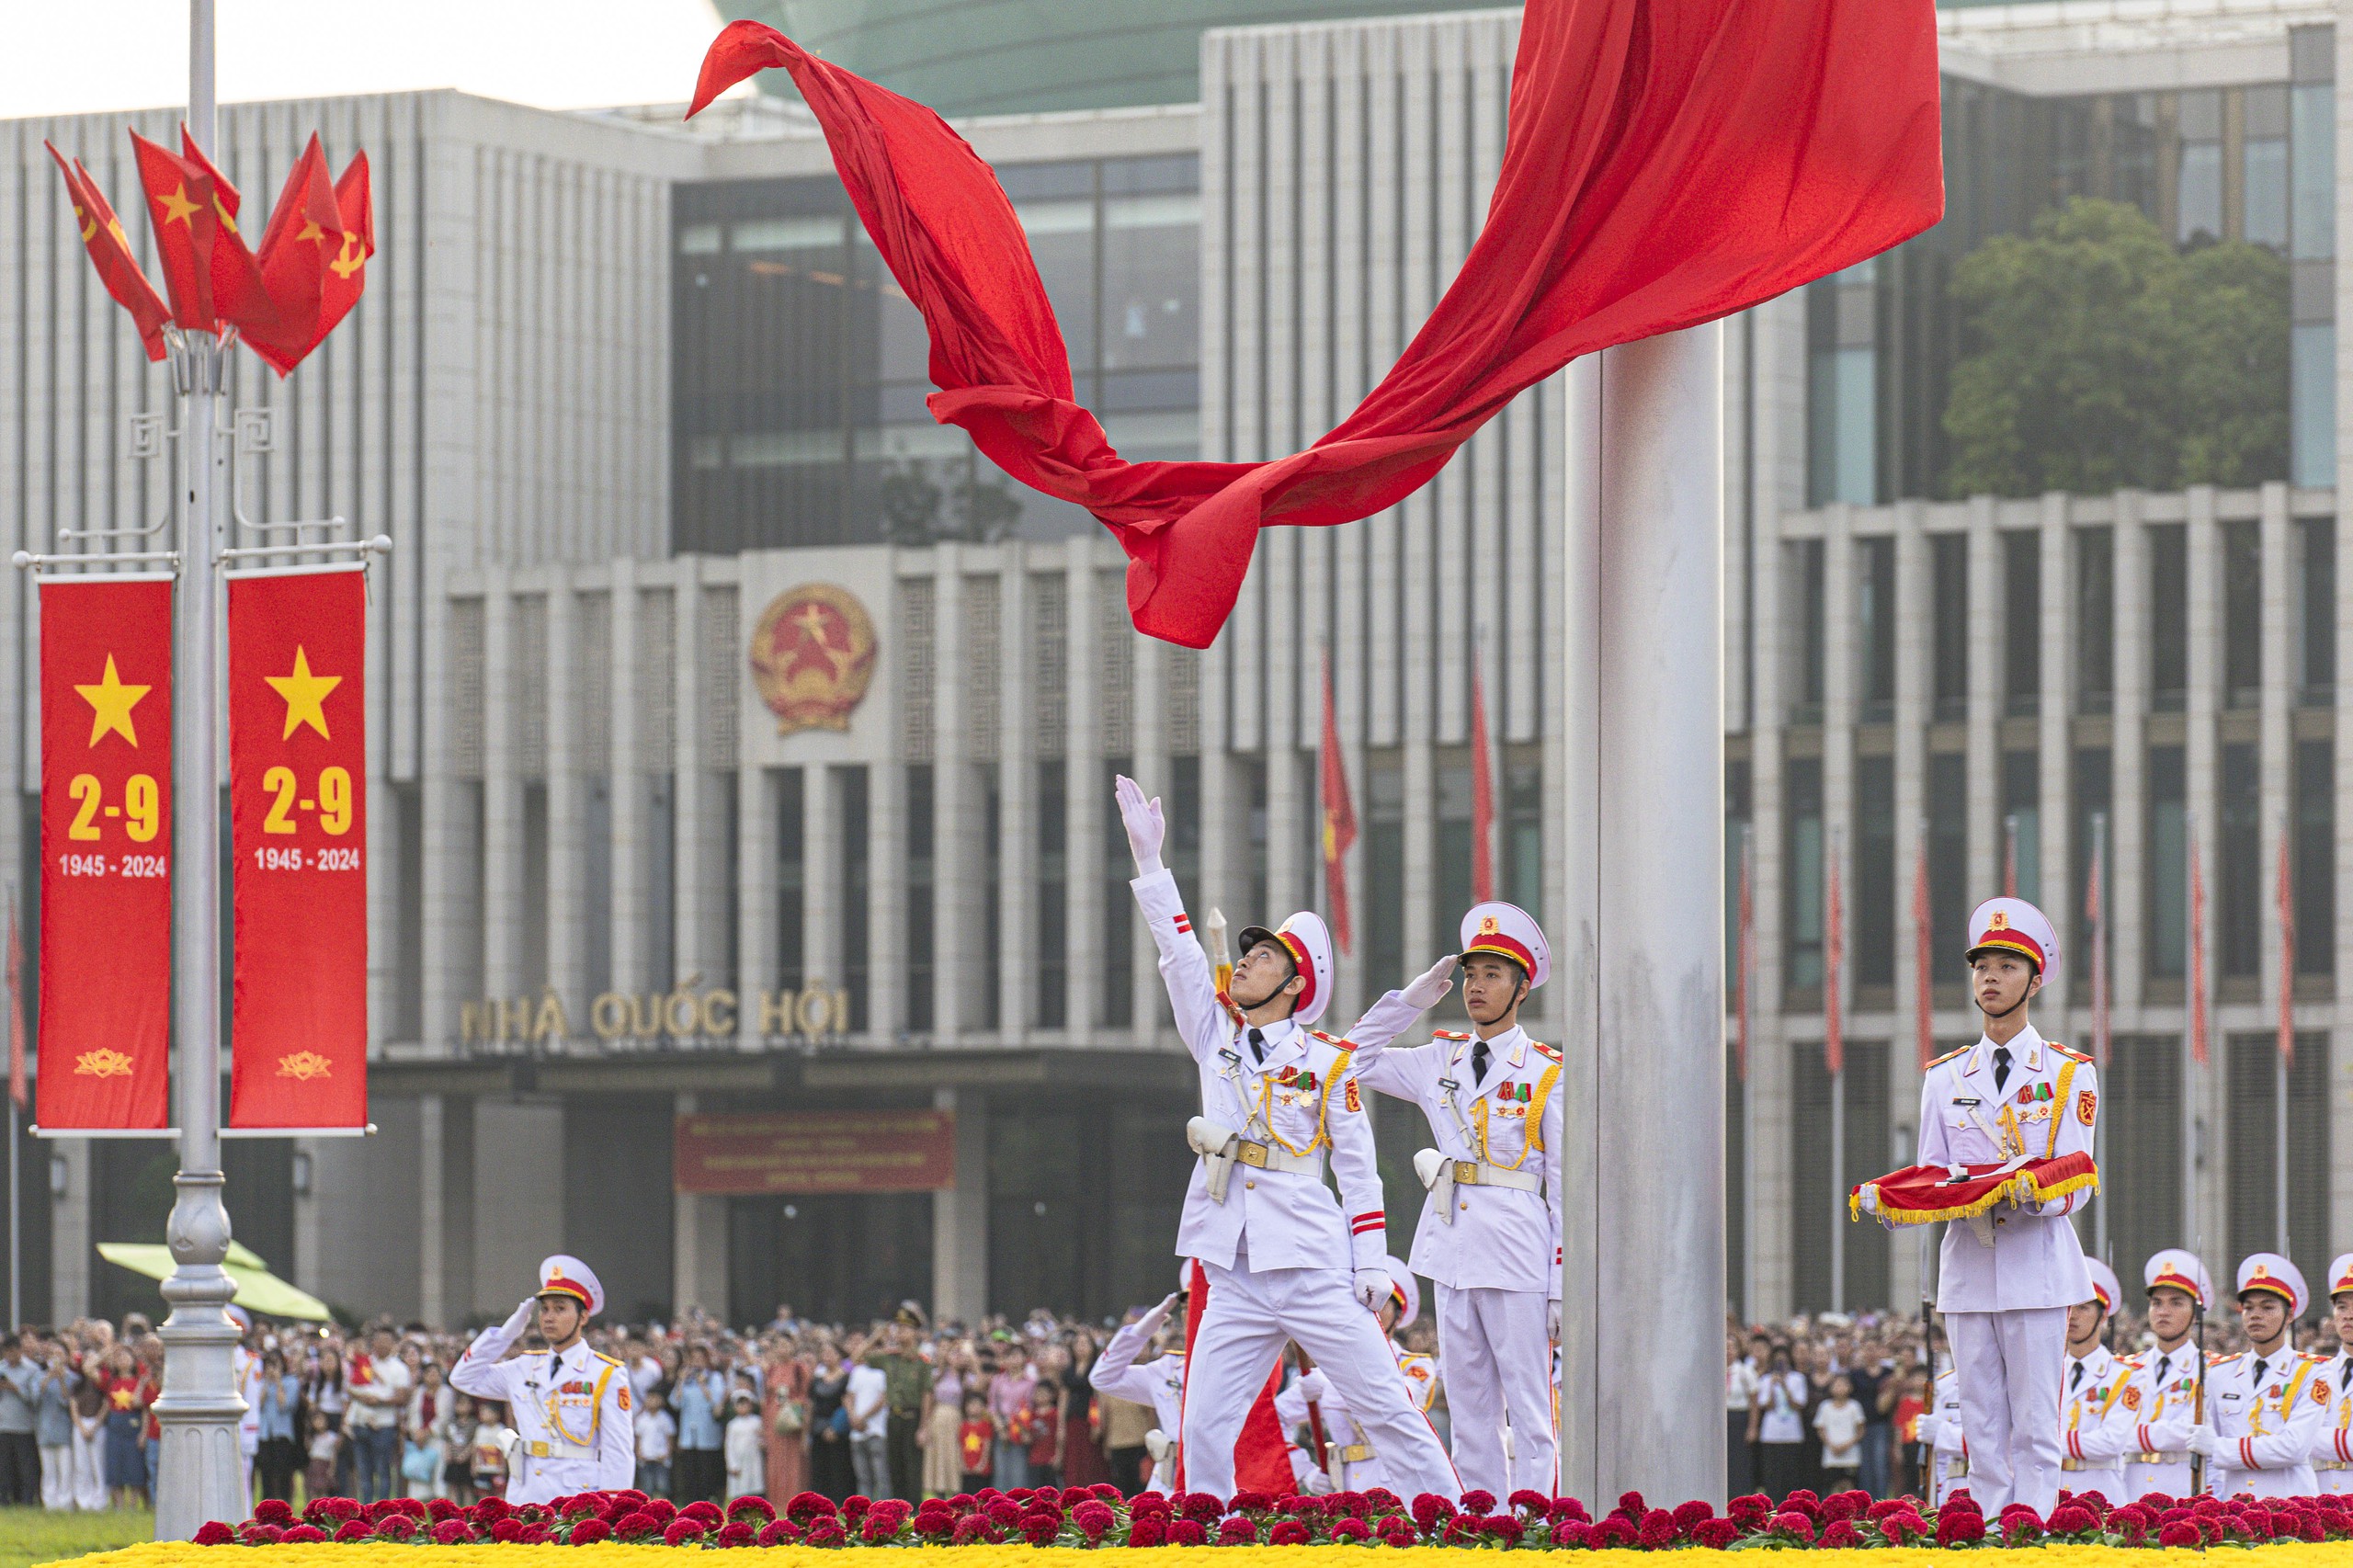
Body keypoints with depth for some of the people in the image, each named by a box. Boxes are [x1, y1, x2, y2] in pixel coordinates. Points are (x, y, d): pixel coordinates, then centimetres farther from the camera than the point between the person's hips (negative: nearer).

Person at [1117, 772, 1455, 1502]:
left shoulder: (1328, 1063, 0)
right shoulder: (1215, 1037, 13)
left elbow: (1358, 1169, 1)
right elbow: (1179, 951, 8)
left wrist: (1372, 1267, -4)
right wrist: (1148, 859, 3)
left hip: (1312, 1269, -4)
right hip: (1235, 1275, 4)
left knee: (1385, 1408, -4)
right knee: (1204, 1430, -2)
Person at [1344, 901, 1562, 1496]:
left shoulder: (1546, 1073, -1)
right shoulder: (1441, 1062, 13)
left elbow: (1565, 1189, -2)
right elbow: (1355, 1061, 21)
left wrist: (1561, 1288, -8)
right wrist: (1411, 1000, 11)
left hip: (1517, 1251, -5)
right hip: (1451, 1247, 5)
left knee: (1529, 1413, -5)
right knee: (1469, 1413, 7)